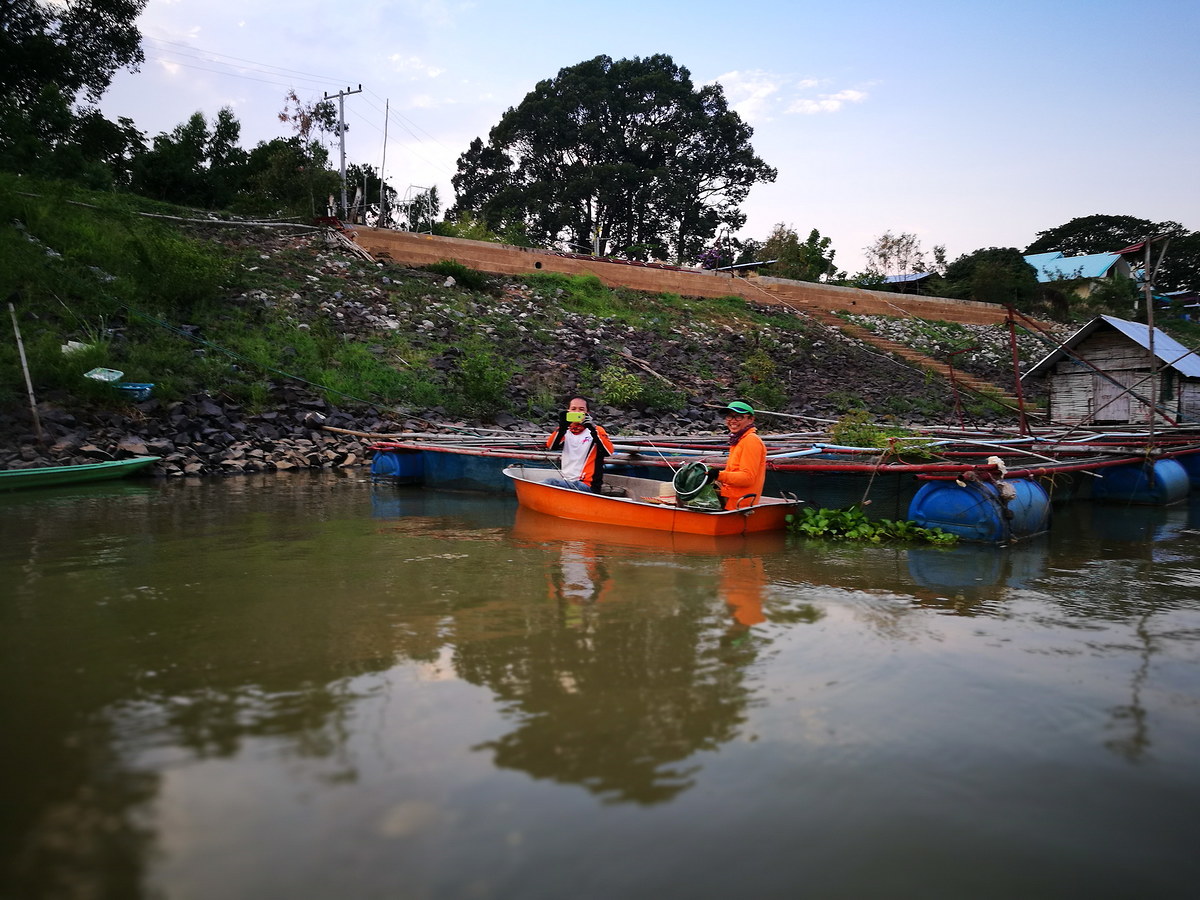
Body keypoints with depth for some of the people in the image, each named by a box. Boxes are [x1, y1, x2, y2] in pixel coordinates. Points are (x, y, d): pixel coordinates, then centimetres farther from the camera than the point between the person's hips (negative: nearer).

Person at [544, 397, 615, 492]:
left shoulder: (596, 430, 5)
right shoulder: (566, 431, 15)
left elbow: (609, 452, -13)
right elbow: (551, 446, -5)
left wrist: (594, 431, -26)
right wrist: (562, 427, -23)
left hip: (587, 486, -5)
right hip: (566, 481, 5)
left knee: (549, 483, -29)